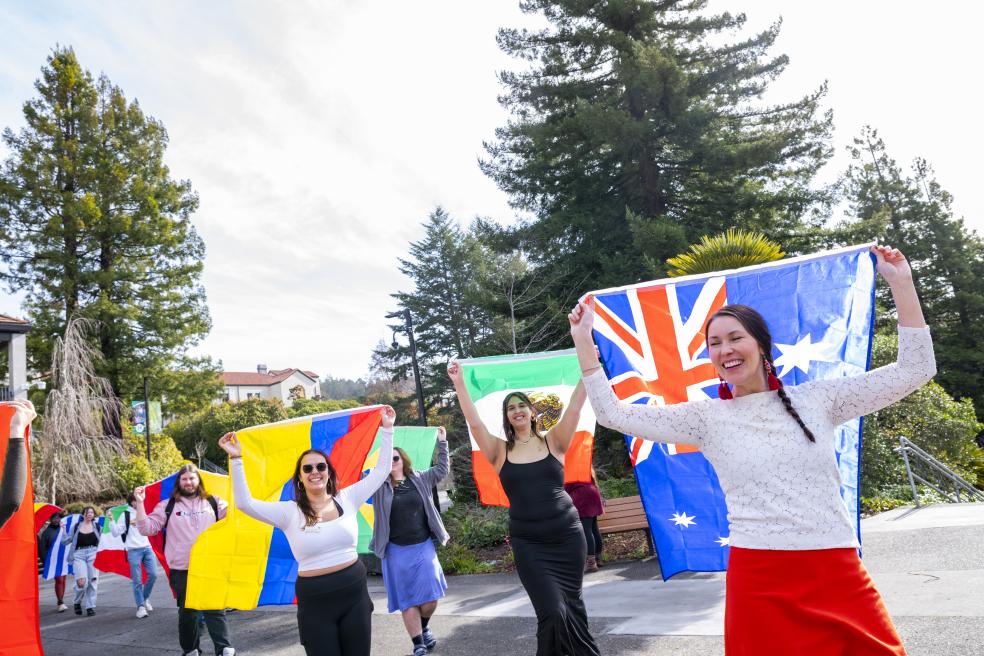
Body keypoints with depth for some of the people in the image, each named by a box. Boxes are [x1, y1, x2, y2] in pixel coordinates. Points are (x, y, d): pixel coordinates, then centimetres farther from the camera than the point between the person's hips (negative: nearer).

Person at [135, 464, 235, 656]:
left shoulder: (213, 502, 8)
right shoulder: (167, 506, 5)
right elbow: (147, 529, -1)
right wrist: (140, 503, -10)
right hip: (182, 570, 0)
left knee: (215, 610, -5)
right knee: (187, 613, 11)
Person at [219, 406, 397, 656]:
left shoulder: (346, 499, 2)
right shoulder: (289, 512, -3)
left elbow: (381, 470, 5)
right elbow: (245, 503, -12)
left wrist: (386, 429, 2)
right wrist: (236, 459, -18)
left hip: (354, 593, 2)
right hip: (315, 602, -2)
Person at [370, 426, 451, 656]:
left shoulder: (420, 480, 4)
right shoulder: (379, 485, -1)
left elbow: (442, 469, 12)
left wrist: (442, 442, 6)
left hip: (423, 547, 1)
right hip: (396, 551, -1)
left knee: (430, 597, 1)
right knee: (407, 600, 3)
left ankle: (424, 628, 31)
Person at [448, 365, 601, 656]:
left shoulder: (553, 441, 3)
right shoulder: (500, 451, 2)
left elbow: (574, 408, -5)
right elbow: (474, 422, -7)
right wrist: (459, 382, -12)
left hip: (567, 535, 1)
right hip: (528, 543, -1)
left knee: (572, 604, 11)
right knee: (552, 611, -11)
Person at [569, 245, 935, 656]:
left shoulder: (815, 399, 5)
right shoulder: (706, 418, 3)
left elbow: (914, 371, 6)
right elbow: (613, 414, 0)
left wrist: (901, 283, 1)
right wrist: (583, 340, -2)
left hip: (839, 576, 2)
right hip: (760, 584, -1)